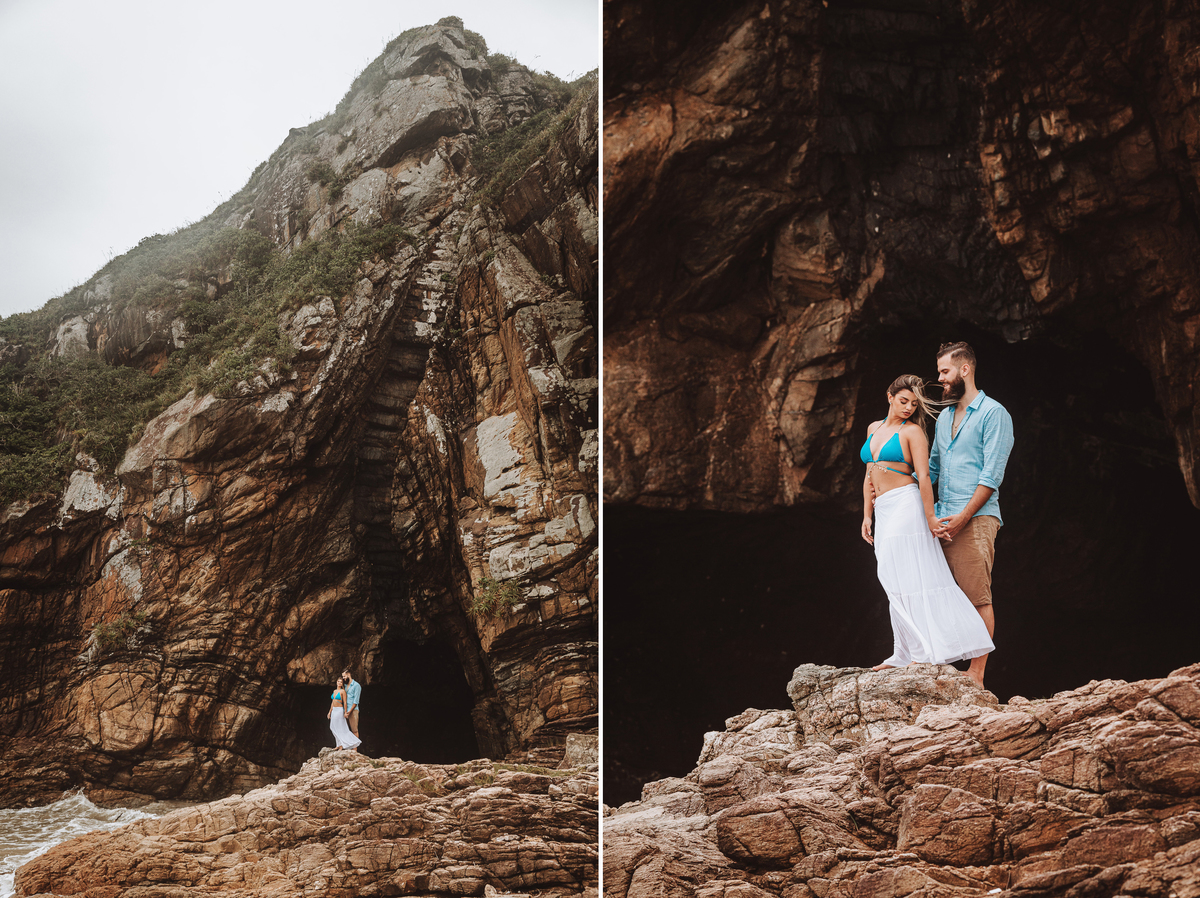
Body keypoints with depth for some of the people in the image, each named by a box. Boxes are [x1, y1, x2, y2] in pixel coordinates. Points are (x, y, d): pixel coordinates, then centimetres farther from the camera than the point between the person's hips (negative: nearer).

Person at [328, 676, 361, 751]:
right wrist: (330, 712, 18)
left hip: (339, 710, -8)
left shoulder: (342, 691, -8)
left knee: (341, 728, -7)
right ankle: (340, 745, 13)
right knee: (333, 727, 6)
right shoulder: (334, 691, 13)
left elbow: (345, 702, -11)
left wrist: (345, 712, -15)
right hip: (334, 711, 8)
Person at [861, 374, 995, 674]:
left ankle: (925, 652, -5)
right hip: (883, 512, 7)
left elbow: (923, 477, -10)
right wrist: (867, 516, 13)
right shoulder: (873, 429, 17)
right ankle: (904, 655, 11)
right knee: (896, 581, 7)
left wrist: (929, 516, -15)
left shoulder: (913, 431, -3)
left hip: (905, 506, -7)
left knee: (910, 576, -9)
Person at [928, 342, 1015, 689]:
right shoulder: (944, 417, 20)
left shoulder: (993, 413, -4)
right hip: (942, 521, 7)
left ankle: (976, 674, -3)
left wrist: (962, 518, -15)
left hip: (975, 519, -7)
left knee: (978, 598, -5)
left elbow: (992, 475, -11)